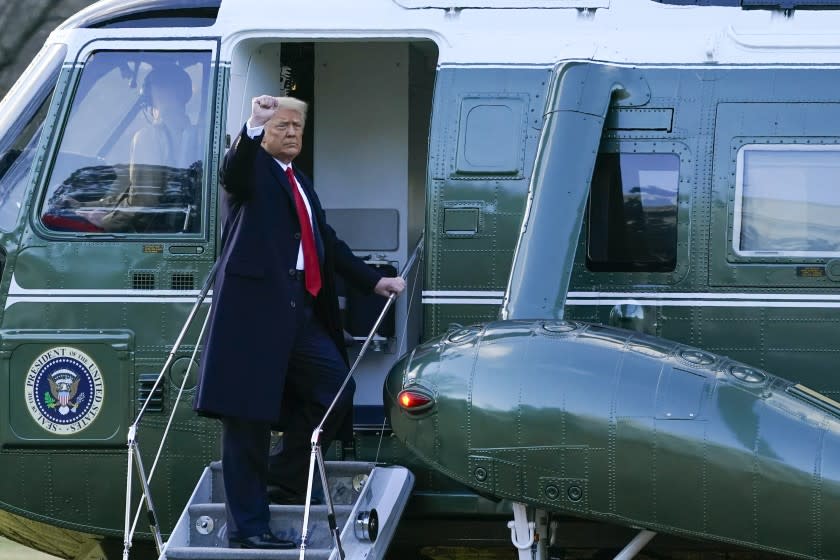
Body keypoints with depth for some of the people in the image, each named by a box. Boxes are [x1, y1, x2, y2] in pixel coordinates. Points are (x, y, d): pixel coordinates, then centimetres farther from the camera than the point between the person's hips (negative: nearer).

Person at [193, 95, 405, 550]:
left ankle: (288, 477, 26)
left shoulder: (301, 183, 25)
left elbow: (328, 242, 30)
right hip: (254, 304, -8)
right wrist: (252, 127, -41)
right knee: (248, 416, -6)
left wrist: (373, 281, 24)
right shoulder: (252, 167, 0)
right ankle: (247, 526, -5)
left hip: (299, 309, 8)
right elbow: (233, 172, -24)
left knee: (335, 388, 7)